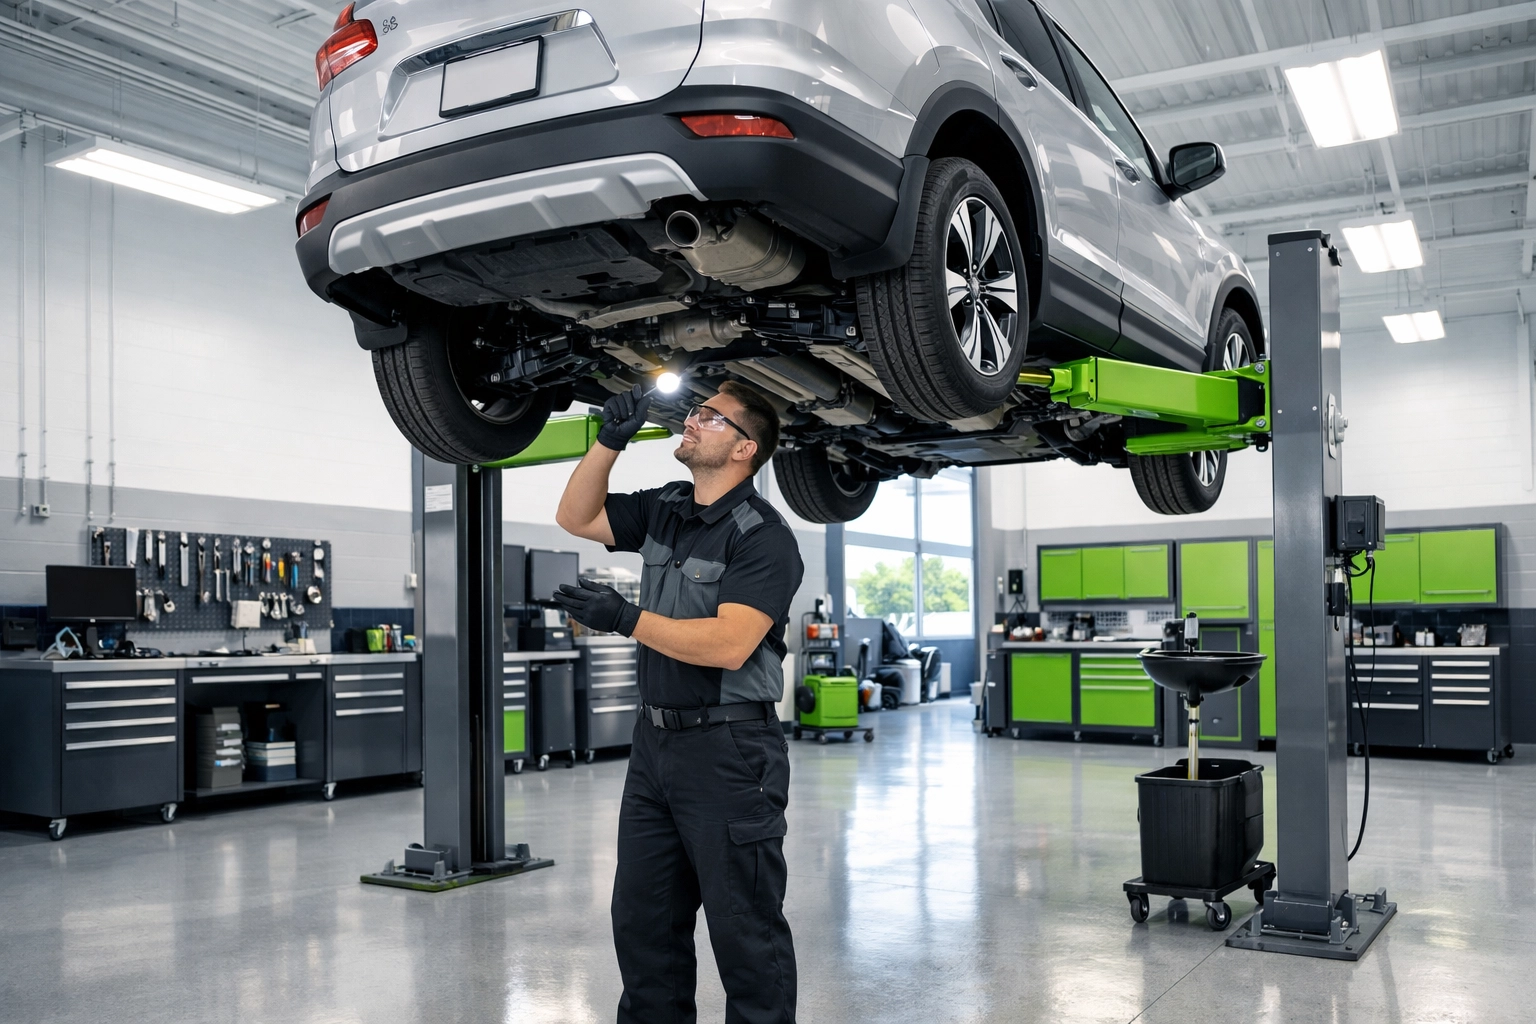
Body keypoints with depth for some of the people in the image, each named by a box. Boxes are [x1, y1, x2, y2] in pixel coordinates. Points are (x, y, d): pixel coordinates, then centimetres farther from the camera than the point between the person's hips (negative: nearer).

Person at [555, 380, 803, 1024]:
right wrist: (609, 441, 3)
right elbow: (576, 516, 16)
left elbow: (729, 644, -25)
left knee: (745, 930, 3)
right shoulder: (665, 510, 10)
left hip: (729, 753, -8)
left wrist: (627, 620, -23)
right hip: (656, 741, 8)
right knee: (643, 921, 17)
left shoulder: (763, 537, -14)